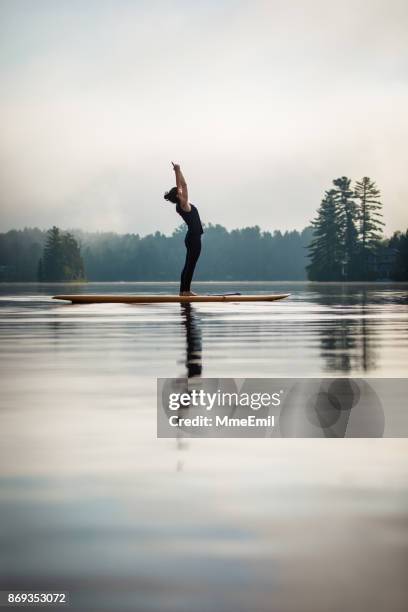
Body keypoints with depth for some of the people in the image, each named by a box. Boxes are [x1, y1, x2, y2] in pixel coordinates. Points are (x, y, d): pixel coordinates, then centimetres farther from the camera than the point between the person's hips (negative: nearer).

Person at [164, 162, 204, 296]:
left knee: (189, 264, 10)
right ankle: (186, 290, -8)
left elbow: (180, 185, 16)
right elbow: (184, 184, -15)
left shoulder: (181, 204, 9)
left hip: (192, 238, 9)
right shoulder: (183, 204, -12)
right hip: (194, 238, -9)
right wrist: (178, 171, -13)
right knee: (190, 264, -8)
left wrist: (177, 172, 15)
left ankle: (183, 290, 12)